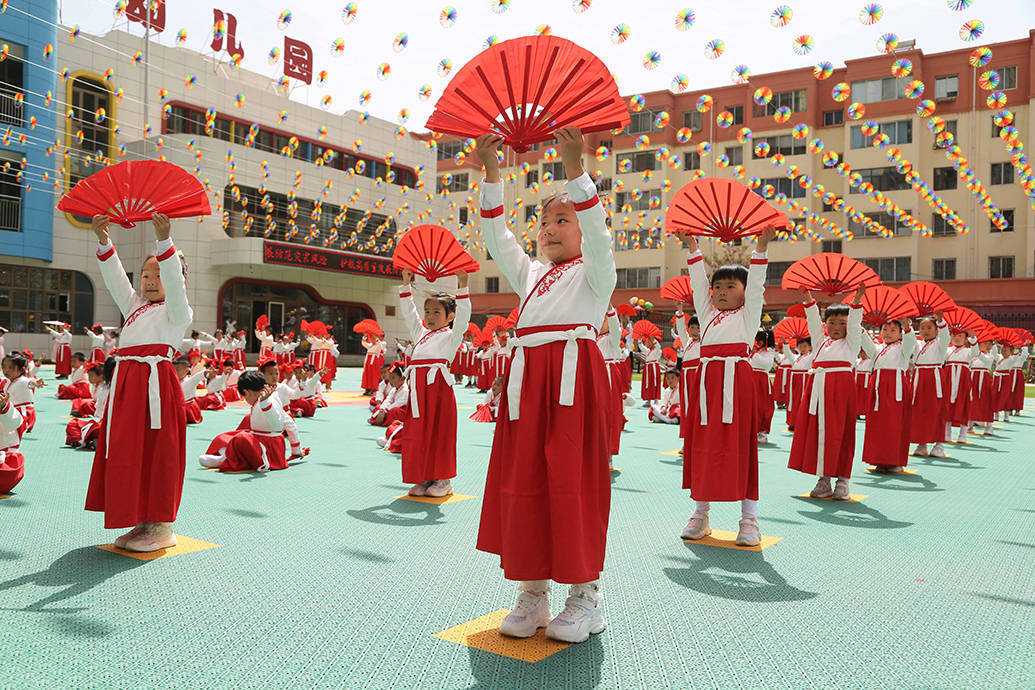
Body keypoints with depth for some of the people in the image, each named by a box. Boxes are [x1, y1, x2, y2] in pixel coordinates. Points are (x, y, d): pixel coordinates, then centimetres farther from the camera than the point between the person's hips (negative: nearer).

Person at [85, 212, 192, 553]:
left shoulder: (177, 310, 4)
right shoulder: (133, 305, 24)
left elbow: (174, 281, -12)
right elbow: (115, 278, 14)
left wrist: (164, 241, -24)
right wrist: (104, 242, 0)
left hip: (157, 381, -7)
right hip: (126, 381, 7)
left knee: (158, 452, -4)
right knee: (126, 451, 7)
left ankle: (162, 527, 6)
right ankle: (142, 523, 18)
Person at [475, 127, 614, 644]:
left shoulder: (593, 270, 11)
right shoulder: (529, 274, 25)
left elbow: (595, 228, -8)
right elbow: (496, 235, 17)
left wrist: (574, 167, -18)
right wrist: (491, 172, 7)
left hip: (573, 373, -5)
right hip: (527, 377, 6)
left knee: (574, 478, -6)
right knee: (523, 479, 3)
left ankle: (585, 596, 6)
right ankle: (532, 590, 14)